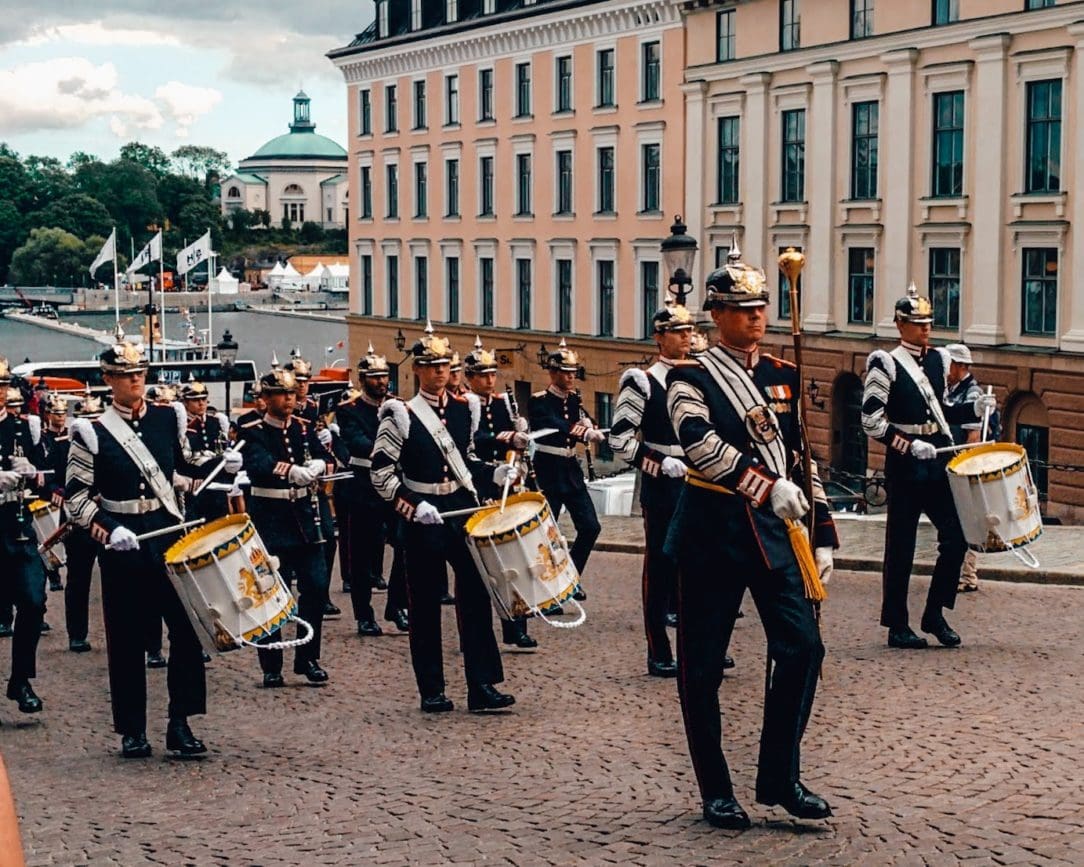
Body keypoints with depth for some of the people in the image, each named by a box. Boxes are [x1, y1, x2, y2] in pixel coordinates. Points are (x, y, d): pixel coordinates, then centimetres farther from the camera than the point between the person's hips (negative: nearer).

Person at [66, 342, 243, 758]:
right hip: (123, 544, -3)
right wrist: (107, 531, -19)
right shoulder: (93, 432, -5)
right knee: (127, 638, 3)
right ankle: (132, 731, 13)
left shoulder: (168, 418, 6)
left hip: (170, 533, 3)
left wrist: (222, 463, 5)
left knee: (187, 628, -1)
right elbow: (76, 496, -5)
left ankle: (180, 724, 7)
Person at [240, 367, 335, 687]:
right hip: (270, 519, -4)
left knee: (316, 587, 0)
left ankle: (308, 658, 13)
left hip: (305, 516, 4)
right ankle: (271, 667, 7)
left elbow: (327, 459, 0)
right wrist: (294, 471, -39)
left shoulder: (304, 428, 10)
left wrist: (317, 465, -23)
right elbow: (258, 465, -25)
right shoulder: (254, 432, -5)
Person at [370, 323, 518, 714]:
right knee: (426, 604, 3)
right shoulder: (401, 415, -6)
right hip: (423, 517, -4)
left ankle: (482, 686, 3)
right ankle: (432, 691, 10)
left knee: (476, 594, -1)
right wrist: (413, 506, -19)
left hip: (463, 510, 4)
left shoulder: (464, 407, 10)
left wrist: (495, 473, 5)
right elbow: (381, 473, -8)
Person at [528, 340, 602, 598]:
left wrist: (592, 431, -27)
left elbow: (584, 421, -3)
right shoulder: (539, 401, -10)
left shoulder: (575, 399, 11)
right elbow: (551, 424, -29)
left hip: (571, 469, 6)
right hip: (548, 470, -6)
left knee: (590, 527, 2)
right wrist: (583, 432, -44)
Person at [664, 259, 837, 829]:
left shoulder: (784, 377, 12)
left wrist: (823, 537, 10)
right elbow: (699, 443, -23)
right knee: (702, 666, 1)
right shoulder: (690, 379, -3)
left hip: (775, 530, 4)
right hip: (712, 535, -4)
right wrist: (769, 488, -29)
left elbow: (805, 459, 15)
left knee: (802, 647, -7)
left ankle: (779, 778, 7)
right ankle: (716, 793, 14)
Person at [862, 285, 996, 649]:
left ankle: (934, 615, 12)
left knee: (955, 536, -1)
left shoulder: (937, 360, 13)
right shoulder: (886, 365, -7)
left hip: (938, 463, 6)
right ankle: (897, 627, 8)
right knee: (901, 549, 0)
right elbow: (872, 421, -12)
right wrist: (910, 445, -19)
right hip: (905, 468, -6)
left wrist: (974, 408, 7)